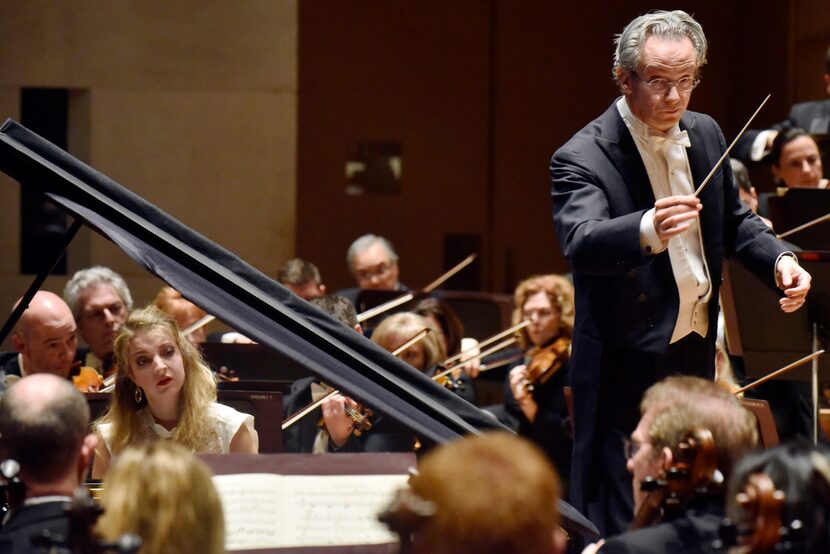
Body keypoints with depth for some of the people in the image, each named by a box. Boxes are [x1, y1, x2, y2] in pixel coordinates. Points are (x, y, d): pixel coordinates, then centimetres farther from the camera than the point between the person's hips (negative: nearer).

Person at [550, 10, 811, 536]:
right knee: (622, 524, -6)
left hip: (697, 355, 7)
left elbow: (733, 220, 19)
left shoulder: (705, 133, 6)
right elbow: (582, 242, -34)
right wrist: (647, 231, -54)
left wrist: (779, 260, -1)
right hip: (629, 369, -7)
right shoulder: (583, 157, -17)